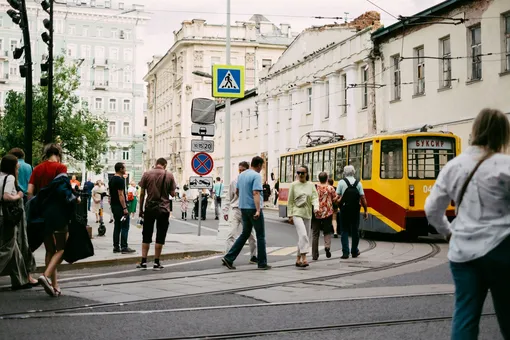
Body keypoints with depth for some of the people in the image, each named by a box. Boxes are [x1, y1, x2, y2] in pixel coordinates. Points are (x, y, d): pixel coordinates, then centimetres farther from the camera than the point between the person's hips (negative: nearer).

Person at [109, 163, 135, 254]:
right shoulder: (120, 180, -16)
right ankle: (124, 247, -7)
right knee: (125, 227, -6)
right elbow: (121, 195, -21)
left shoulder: (111, 179, 14)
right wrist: (125, 208, -22)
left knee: (117, 227, 12)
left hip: (114, 206, 10)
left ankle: (116, 247, 12)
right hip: (120, 206, -10)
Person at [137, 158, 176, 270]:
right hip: (164, 209, -1)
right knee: (160, 237, 5)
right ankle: (156, 263, 6)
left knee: (146, 236, 10)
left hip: (149, 209, 1)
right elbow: (172, 193, 0)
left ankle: (143, 262, 7)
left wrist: (141, 210, 6)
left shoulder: (147, 174, -1)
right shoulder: (169, 175, -2)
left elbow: (142, 193, 0)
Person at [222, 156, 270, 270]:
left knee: (245, 234, 15)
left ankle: (229, 258, 6)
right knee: (260, 236, 4)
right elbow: (256, 193, -24)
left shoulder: (241, 175, 11)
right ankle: (262, 263, 9)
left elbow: (237, 191, 23)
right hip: (253, 208, -7)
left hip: (243, 208, 8)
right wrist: (258, 210, -30)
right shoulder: (256, 176, -14)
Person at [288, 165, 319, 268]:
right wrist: (290, 215, -2)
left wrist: (316, 207, -24)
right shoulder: (294, 185, 0)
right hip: (297, 213, -4)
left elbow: (315, 198, -4)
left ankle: (298, 259, 22)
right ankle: (304, 258, -22)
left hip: (307, 214, 4)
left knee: (305, 237, 9)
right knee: (303, 235, -20)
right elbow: (290, 201, 2)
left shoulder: (311, 185, 6)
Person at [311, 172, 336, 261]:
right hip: (327, 213, -1)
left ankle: (315, 255, 8)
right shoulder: (330, 188, -4)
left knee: (315, 234, 8)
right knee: (327, 232, 14)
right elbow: (335, 200, -1)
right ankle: (327, 246, -13)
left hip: (316, 213, 1)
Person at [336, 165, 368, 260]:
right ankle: (354, 251, 22)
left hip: (344, 210, -2)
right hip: (355, 210, 2)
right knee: (355, 231, 13)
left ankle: (345, 252, -1)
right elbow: (363, 198, 1)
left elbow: (337, 198, -10)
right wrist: (365, 211, 6)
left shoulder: (341, 182, -3)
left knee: (344, 231, 5)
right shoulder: (358, 183, 3)